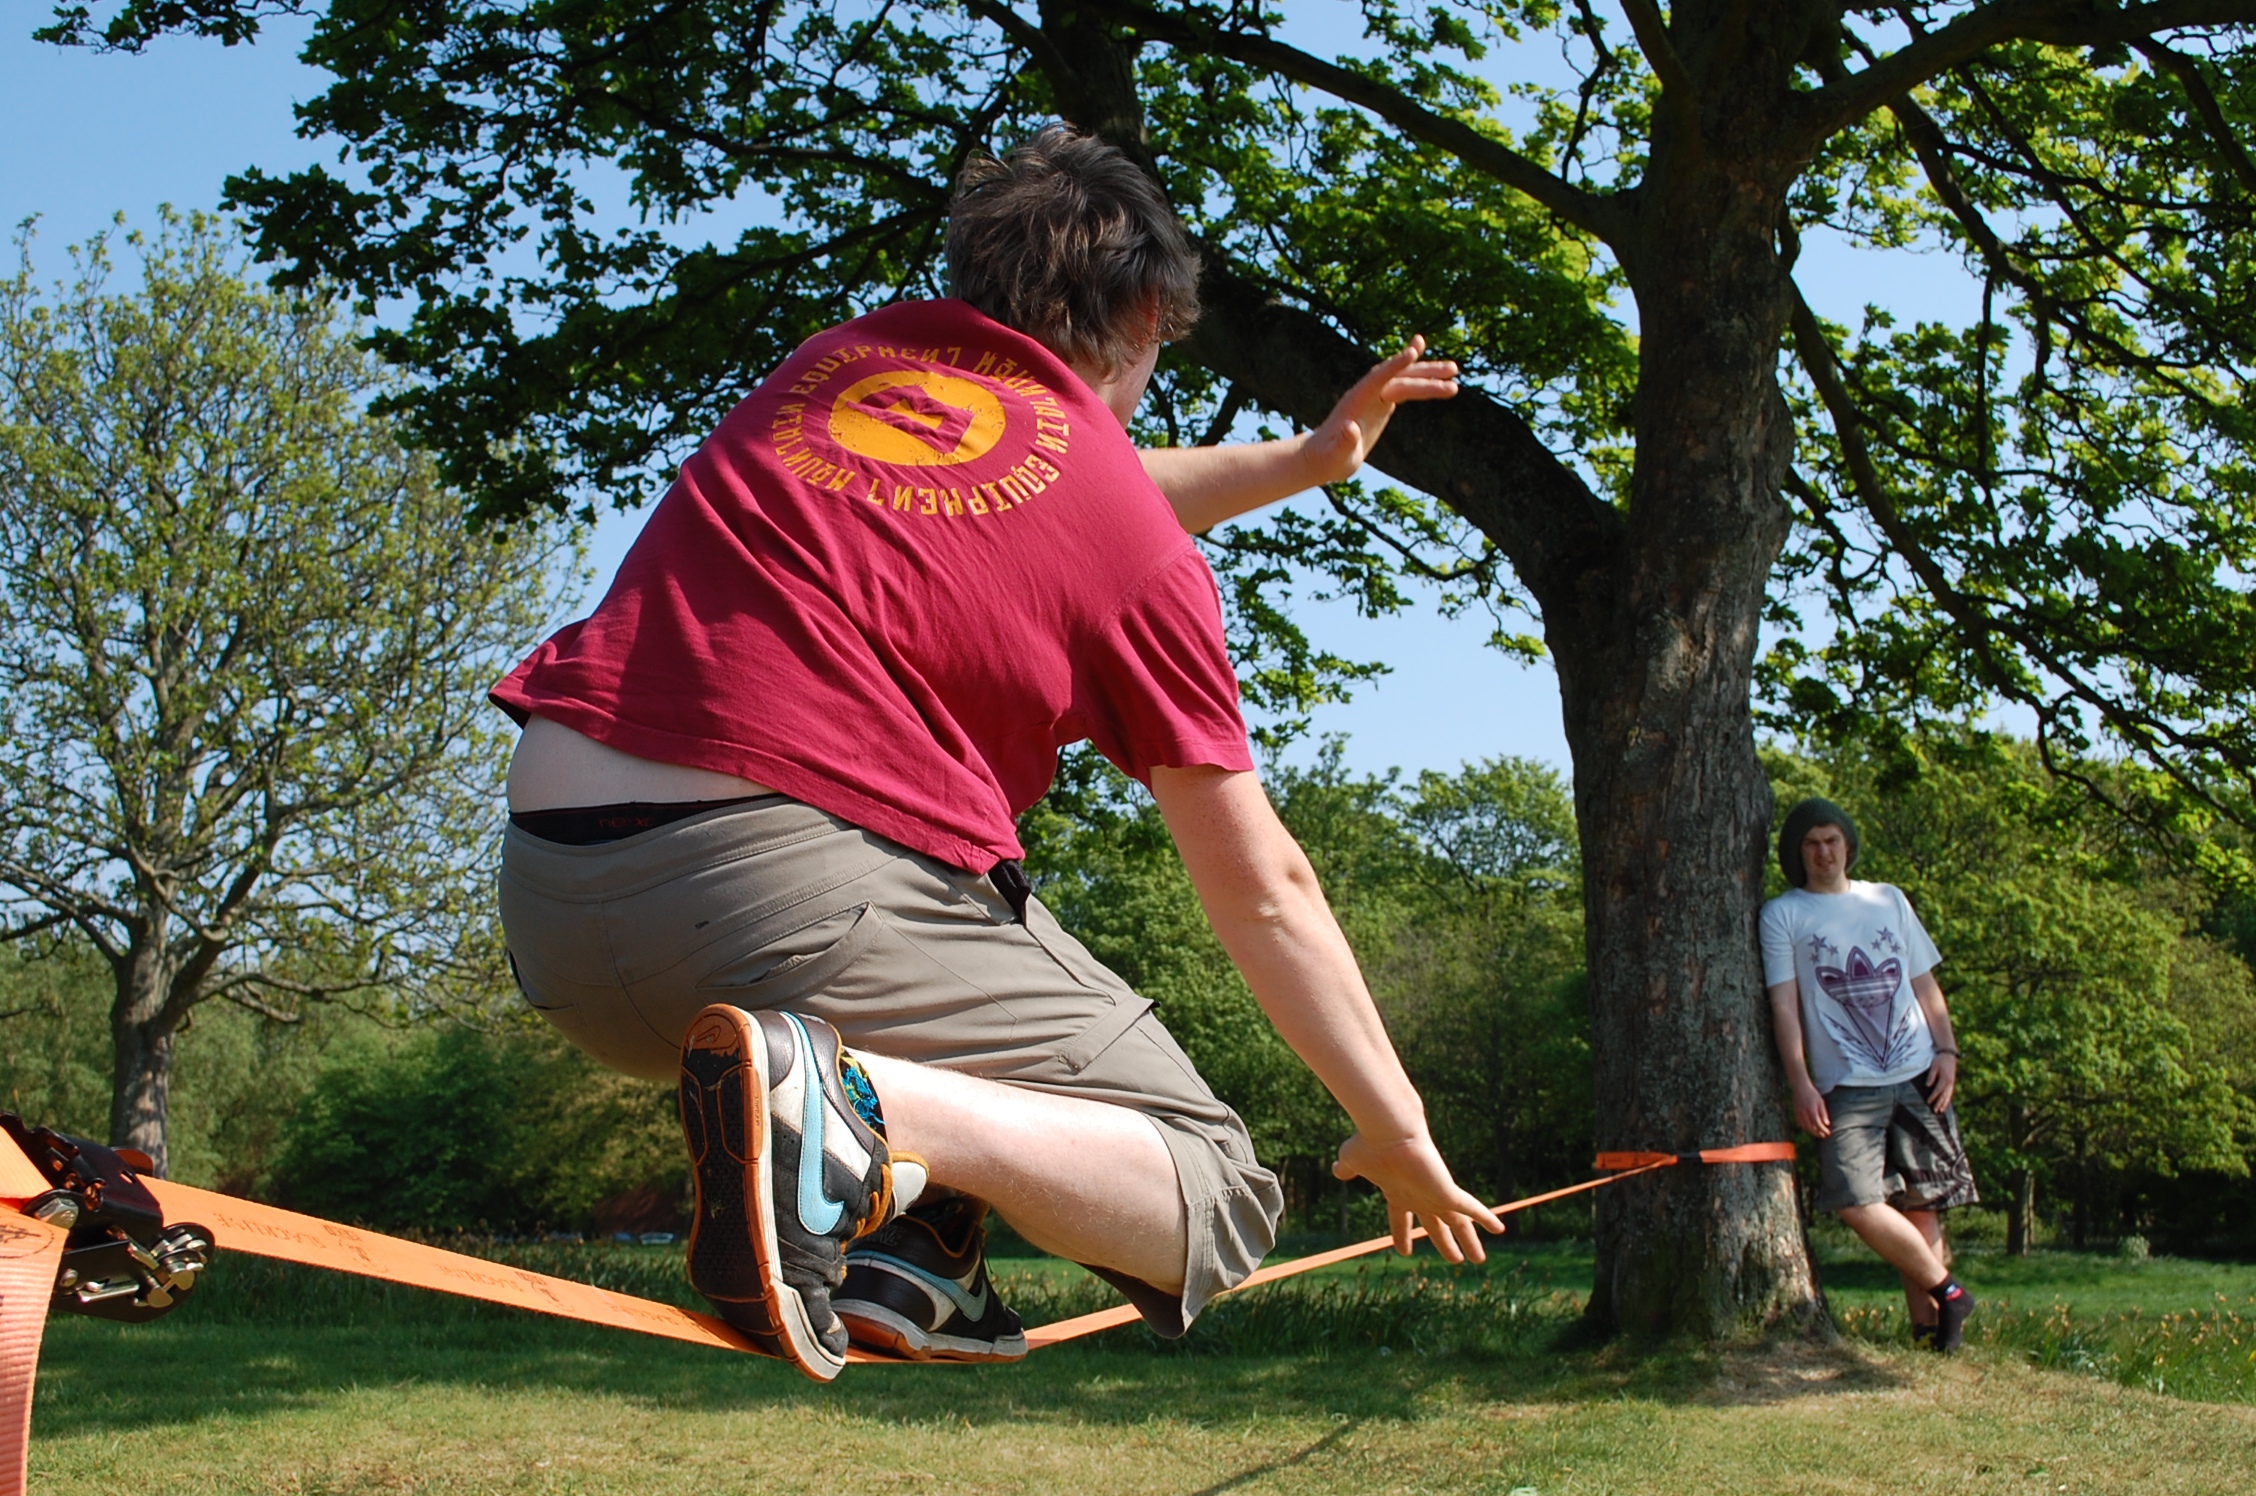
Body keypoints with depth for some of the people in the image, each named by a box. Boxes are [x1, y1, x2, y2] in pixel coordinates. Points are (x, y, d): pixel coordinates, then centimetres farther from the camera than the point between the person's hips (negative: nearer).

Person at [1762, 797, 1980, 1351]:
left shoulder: (1890, 900, 16)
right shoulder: (1783, 915, 7)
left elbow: (1925, 984, 17)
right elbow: (1784, 1004, 0)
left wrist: (1947, 1050, 3)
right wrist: (1801, 1083, -10)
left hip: (1918, 1076, 3)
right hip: (1847, 1086, -2)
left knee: (1921, 1202, 0)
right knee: (1857, 1201, -17)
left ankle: (1926, 1322, 8)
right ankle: (1946, 1291, -2)